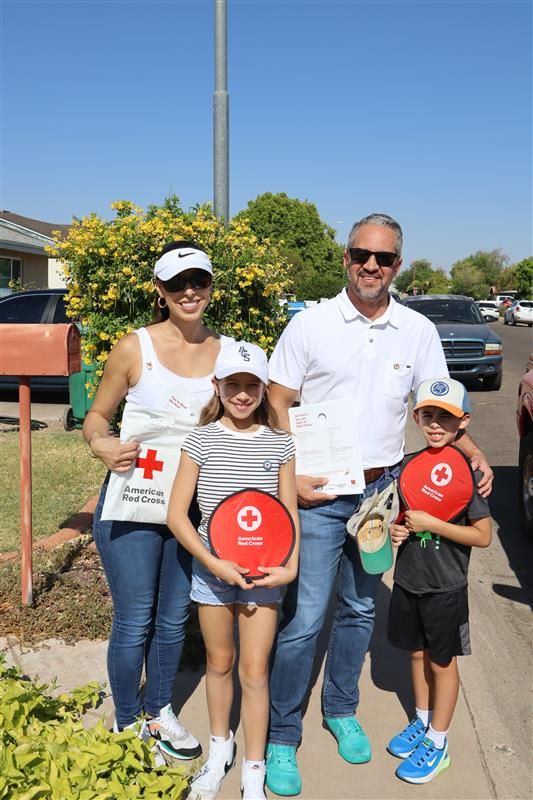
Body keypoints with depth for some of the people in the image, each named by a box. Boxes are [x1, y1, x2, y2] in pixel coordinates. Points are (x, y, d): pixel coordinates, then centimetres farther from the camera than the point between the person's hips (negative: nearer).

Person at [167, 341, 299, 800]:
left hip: (263, 569, 0)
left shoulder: (279, 444, -3)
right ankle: (220, 749, 40)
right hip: (212, 567, 0)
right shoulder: (202, 441, -7)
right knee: (219, 662, 17)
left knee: (255, 671, 5)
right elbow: (176, 514, -7)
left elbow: (289, 513, 2)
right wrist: (214, 563, -16)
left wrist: (291, 566, -12)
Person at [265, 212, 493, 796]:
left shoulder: (418, 331, 2)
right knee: (304, 618, -2)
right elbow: (276, 404, -3)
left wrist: (473, 452, -7)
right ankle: (281, 736, 16)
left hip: (382, 491, 4)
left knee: (359, 610, 18)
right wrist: (291, 475, -13)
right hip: (319, 491, -3)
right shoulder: (310, 324, -6)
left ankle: (340, 710, 39)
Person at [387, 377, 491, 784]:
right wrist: (395, 529, -8)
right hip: (408, 579, 5)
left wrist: (430, 524, -23)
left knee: (442, 662, 10)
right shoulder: (408, 464, -1)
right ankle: (422, 722, 41)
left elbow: (482, 536, -17)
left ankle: (438, 744, 26)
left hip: (445, 586, -5)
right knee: (418, 653, 20)